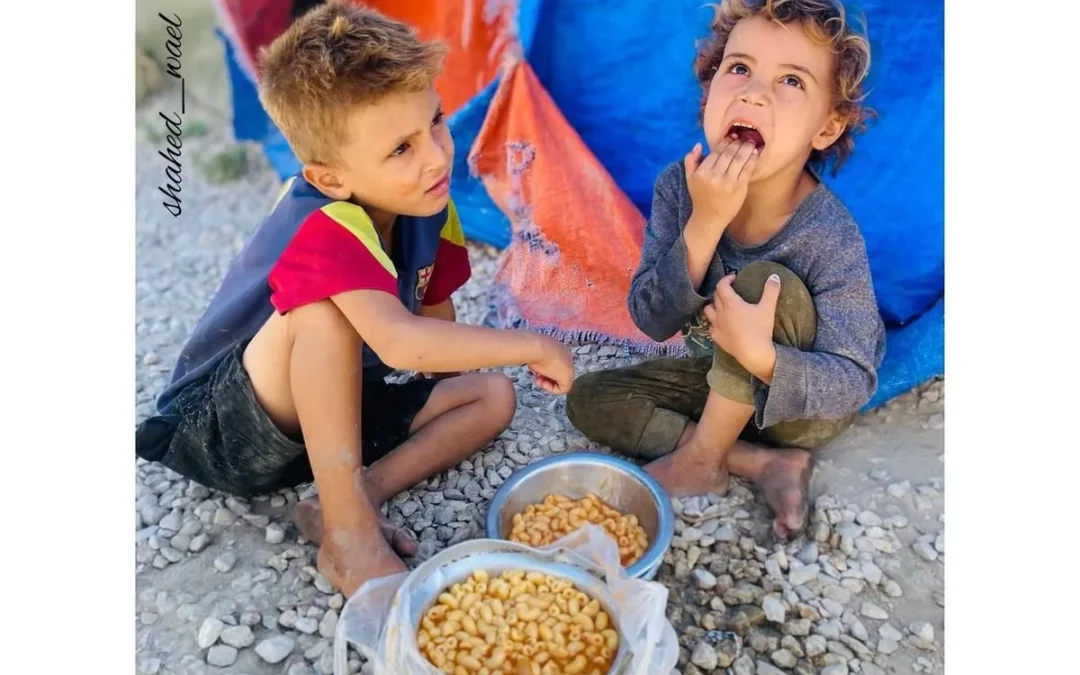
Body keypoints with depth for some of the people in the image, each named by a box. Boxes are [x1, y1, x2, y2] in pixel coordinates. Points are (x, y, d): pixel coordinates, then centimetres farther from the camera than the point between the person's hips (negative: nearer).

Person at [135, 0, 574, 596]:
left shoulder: (427, 206, -10)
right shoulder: (324, 229, -33)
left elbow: (436, 322, 3)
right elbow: (400, 343, -46)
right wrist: (533, 345, -37)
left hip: (323, 412, 7)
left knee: (493, 395, 0)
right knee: (324, 314, -36)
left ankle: (355, 494, -14)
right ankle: (352, 543, -25)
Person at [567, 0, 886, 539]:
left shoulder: (831, 238, -28)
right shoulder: (680, 187, -18)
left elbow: (854, 382, -23)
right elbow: (652, 321, -21)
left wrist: (761, 356, -43)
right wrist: (704, 223, -35)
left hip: (805, 405, -4)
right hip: (720, 381, 4)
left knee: (762, 280, -30)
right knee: (588, 399, -8)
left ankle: (701, 456, -11)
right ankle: (764, 464, -13)